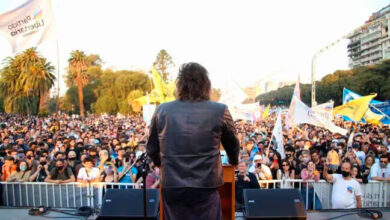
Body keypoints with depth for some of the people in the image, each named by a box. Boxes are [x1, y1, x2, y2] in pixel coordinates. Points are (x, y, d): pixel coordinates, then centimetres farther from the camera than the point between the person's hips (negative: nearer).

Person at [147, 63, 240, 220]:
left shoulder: (162, 111, -3)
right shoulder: (220, 111, -6)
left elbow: (152, 149, 7)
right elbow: (233, 146, 9)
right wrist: (233, 162, 31)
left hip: (172, 186, 2)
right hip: (206, 187, -1)